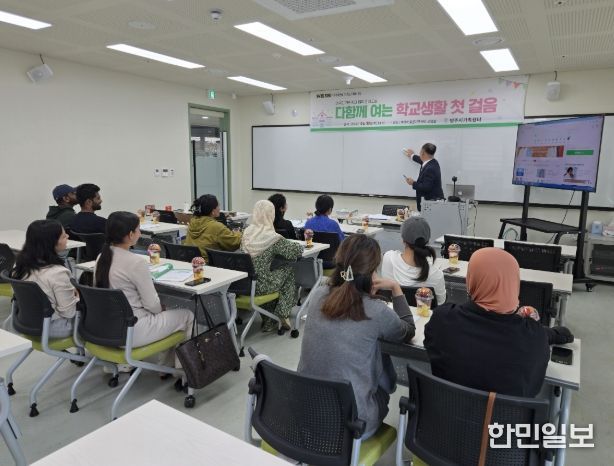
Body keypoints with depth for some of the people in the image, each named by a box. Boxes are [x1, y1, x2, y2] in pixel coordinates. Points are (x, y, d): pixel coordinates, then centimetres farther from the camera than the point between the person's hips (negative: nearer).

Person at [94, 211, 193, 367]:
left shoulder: (102, 257, 2)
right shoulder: (136, 261, -22)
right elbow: (152, 304, -16)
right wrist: (162, 309, 6)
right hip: (130, 331, -8)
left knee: (164, 310, 29)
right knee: (187, 315, 8)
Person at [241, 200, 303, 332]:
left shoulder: (246, 232, -1)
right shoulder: (273, 238, -19)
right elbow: (297, 251, -11)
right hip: (260, 285, -5)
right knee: (289, 270, 17)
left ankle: (269, 321, 33)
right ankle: (283, 314, 22)